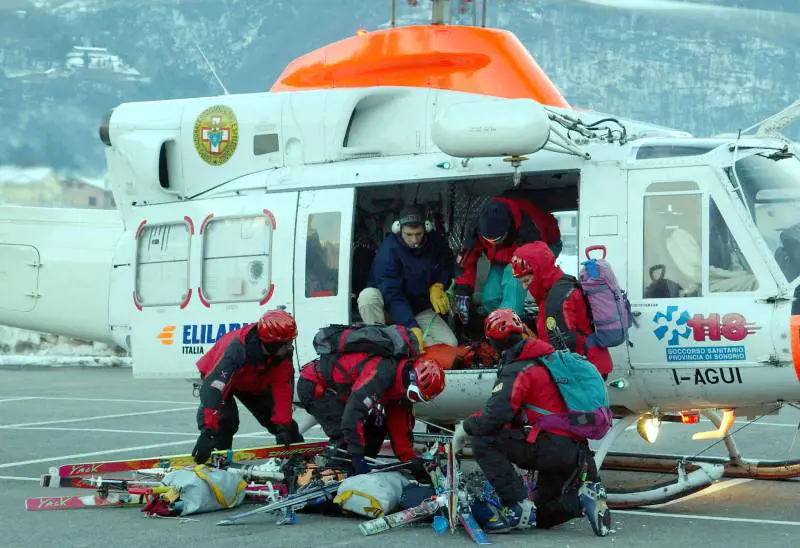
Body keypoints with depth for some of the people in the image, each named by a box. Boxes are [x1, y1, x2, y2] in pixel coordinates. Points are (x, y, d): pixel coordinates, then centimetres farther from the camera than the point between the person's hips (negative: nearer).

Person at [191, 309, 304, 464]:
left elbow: (283, 390, -22)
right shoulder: (237, 349, -45)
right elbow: (214, 388, -51)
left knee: (283, 421, 0)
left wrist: (282, 427, -31)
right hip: (218, 376, -5)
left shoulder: (284, 354, -28)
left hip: (254, 383, 5)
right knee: (225, 419, -29)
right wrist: (207, 432, -57)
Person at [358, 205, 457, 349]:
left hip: (420, 309, 4)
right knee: (368, 295, -38)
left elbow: (448, 264, 13)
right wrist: (412, 327, -43)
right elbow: (392, 295, -33)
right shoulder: (388, 250, -26)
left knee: (451, 343, -18)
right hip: (391, 308, -4)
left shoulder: (435, 242, -9)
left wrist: (438, 286, -9)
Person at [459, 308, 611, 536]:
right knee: (542, 518, 24)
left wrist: (466, 426, 1)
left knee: (483, 442, -13)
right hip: (576, 451, 9)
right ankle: (583, 497, 1)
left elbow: (494, 419, -20)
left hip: (553, 447, -9)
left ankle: (519, 508, -15)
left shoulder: (516, 371, -12)